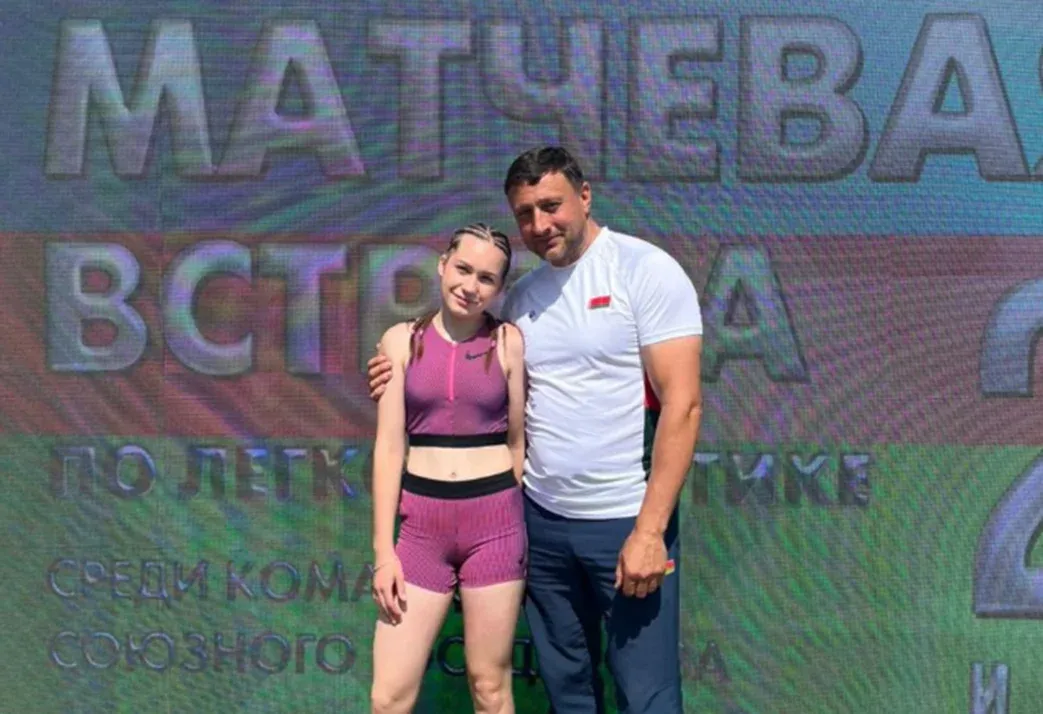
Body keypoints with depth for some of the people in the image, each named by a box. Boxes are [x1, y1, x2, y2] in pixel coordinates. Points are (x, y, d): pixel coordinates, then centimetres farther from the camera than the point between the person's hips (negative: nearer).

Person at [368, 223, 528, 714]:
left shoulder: (509, 342, 0)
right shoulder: (402, 340, 2)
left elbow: (518, 441, 7)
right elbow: (389, 445, 0)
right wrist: (384, 549, -3)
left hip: (494, 518, -1)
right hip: (421, 520, 1)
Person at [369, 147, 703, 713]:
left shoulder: (645, 270, -8)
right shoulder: (521, 296, 9)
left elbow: (683, 404, -13)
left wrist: (649, 530, -19)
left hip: (627, 519, -5)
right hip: (542, 518, 5)